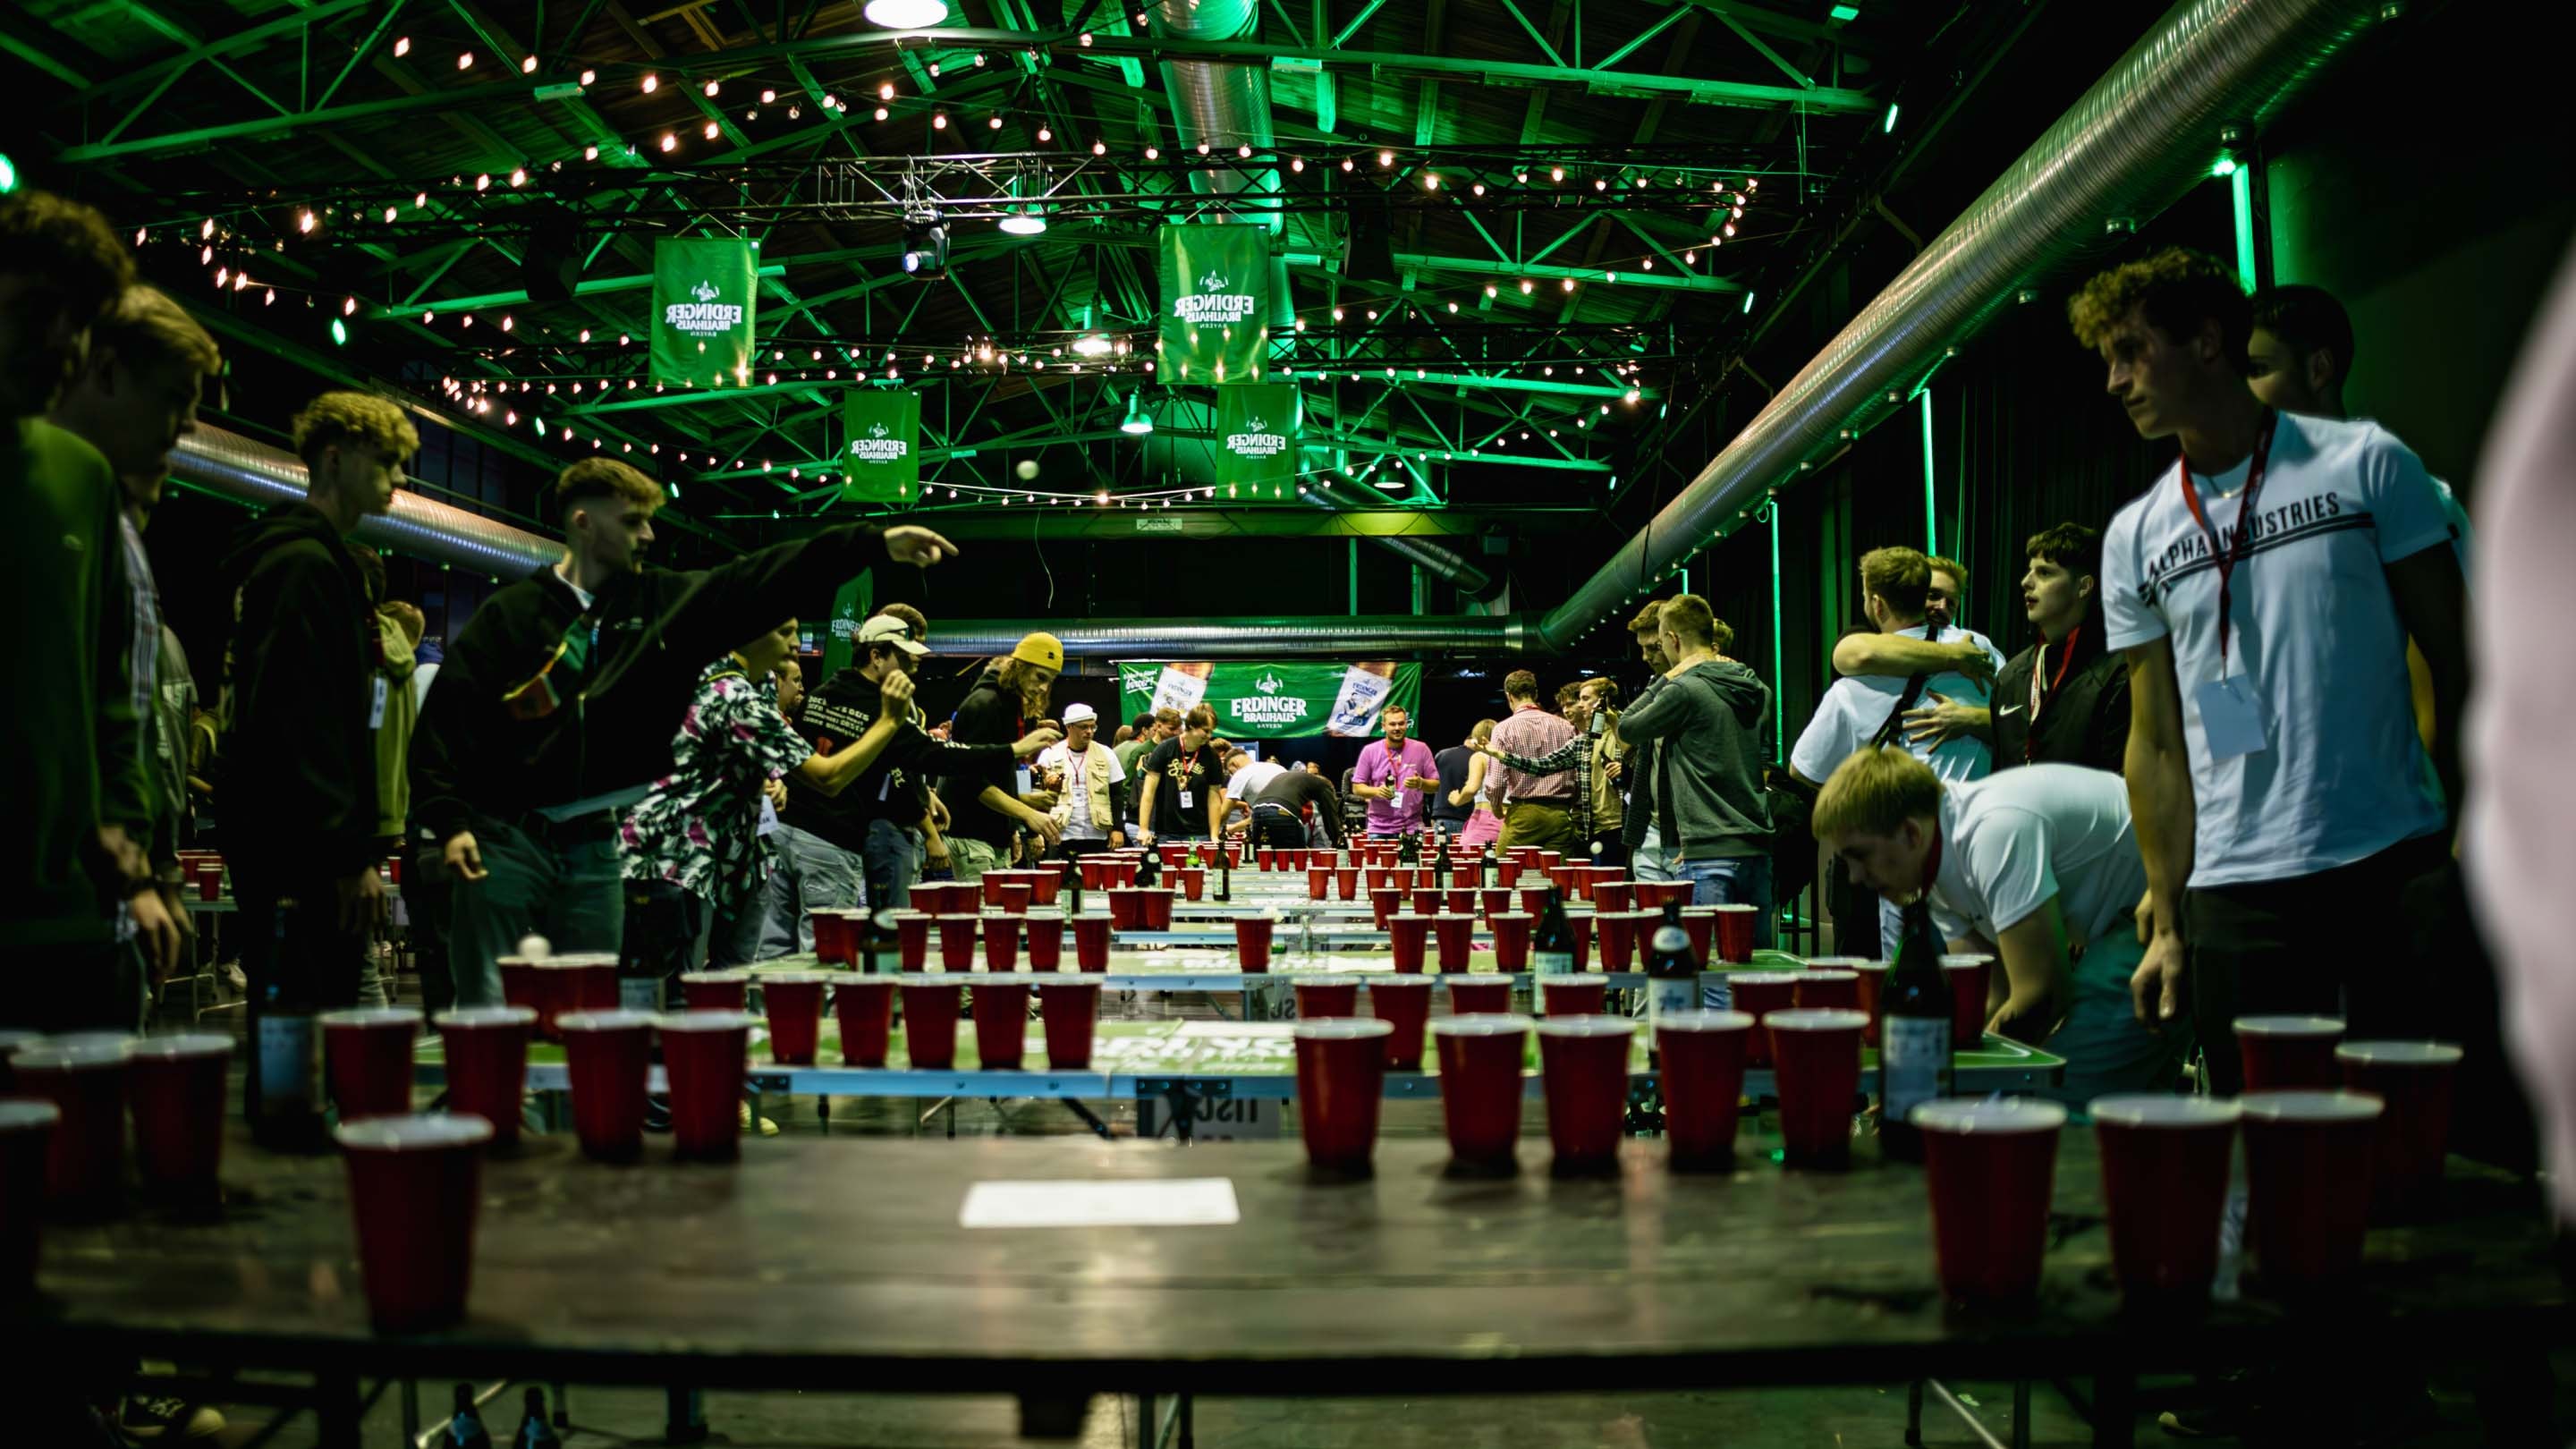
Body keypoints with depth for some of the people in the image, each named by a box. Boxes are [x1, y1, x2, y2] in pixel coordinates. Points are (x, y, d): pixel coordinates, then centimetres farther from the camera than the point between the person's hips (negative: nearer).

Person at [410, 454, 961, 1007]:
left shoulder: (660, 602, 5)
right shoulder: (508, 615, -2)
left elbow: (767, 579, -3)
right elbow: (445, 719, -2)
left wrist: (878, 543, -12)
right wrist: (449, 823, -13)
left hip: (594, 847, 4)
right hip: (505, 837, -3)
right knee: (488, 1010, -1)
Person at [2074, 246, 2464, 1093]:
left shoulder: (2365, 465, 1)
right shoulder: (2135, 537, 8)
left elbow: (2454, 665, 2)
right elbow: (2156, 740, 9)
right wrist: (2168, 923, 4)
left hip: (2395, 867, -2)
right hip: (2234, 893, 2)